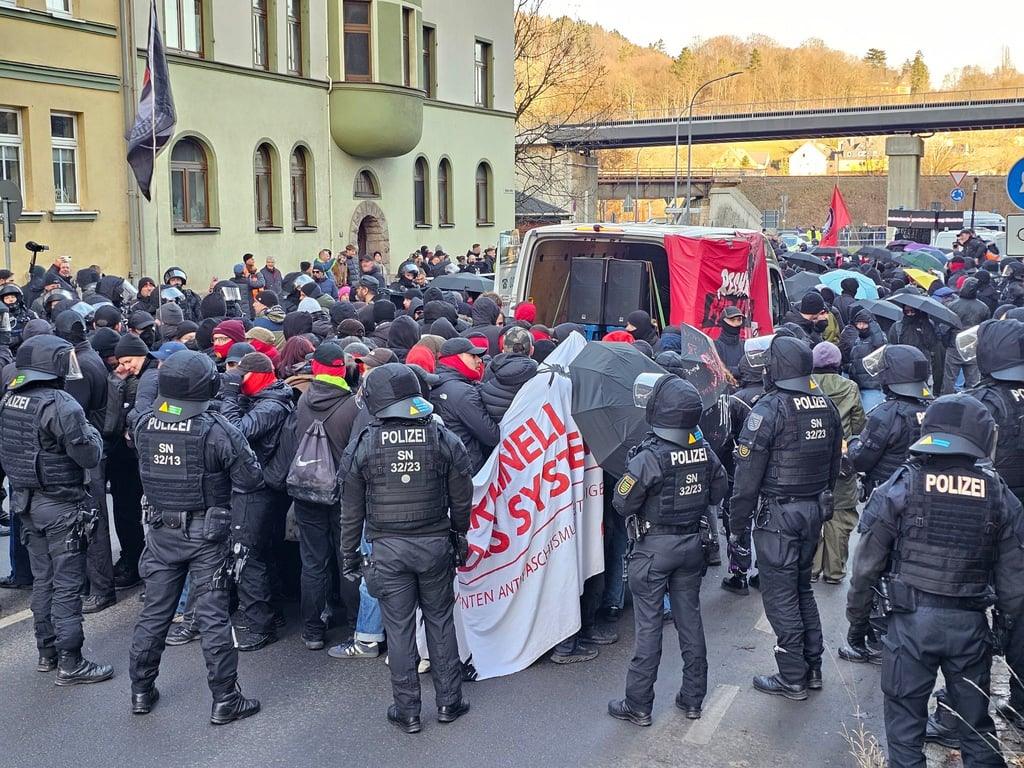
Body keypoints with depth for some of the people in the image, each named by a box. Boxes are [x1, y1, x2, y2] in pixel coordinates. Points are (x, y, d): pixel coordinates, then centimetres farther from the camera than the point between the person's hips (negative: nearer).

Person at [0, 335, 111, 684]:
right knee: (67, 585, 0)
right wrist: (90, 431, 0)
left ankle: (47, 652, 28)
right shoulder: (61, 405, -21)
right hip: (62, 506, -8)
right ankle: (70, 663, 5)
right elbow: (89, 455, -18)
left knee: (42, 580, 17)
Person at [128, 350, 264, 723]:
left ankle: (141, 691, 28)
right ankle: (224, 699, 11)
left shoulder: (143, 425, -7)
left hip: (161, 531, 4)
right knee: (213, 616, 3)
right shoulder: (217, 430, -20)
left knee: (154, 611, 16)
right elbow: (251, 478, -15)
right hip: (206, 534, -4)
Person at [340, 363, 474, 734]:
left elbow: (351, 510, -1)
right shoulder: (445, 439, -4)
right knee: (440, 621, 15)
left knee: (399, 628, 8)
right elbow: (462, 501, 2)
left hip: (388, 549, -1)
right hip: (435, 545, 2)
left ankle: (407, 710, 17)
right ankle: (449, 702, 24)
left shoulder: (362, 445, -7)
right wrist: (460, 536, 19)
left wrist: (349, 555, 11)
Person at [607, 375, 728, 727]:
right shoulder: (704, 450, -5)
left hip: (653, 547, -5)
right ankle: (693, 698, 25)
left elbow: (623, 503, -17)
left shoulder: (649, 457, -23)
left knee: (649, 624, 3)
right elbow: (719, 492, 6)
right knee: (690, 617, 15)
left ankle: (638, 705, 12)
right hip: (692, 544, 5)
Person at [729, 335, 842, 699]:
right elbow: (834, 462, 14)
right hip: (815, 511, 7)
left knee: (780, 595, 2)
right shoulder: (826, 405, 5)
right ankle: (812, 668, 27)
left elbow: (747, 474, -16)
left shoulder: (769, 409, -17)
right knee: (802, 587, 20)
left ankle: (793, 679, 10)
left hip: (778, 515, -7)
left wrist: (737, 526, -9)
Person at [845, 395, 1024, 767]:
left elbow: (867, 564, -6)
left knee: (905, 716, 10)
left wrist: (857, 618, 7)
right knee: (976, 720, 18)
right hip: (972, 624, 2)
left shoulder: (900, 487, -7)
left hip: (912, 621, -2)